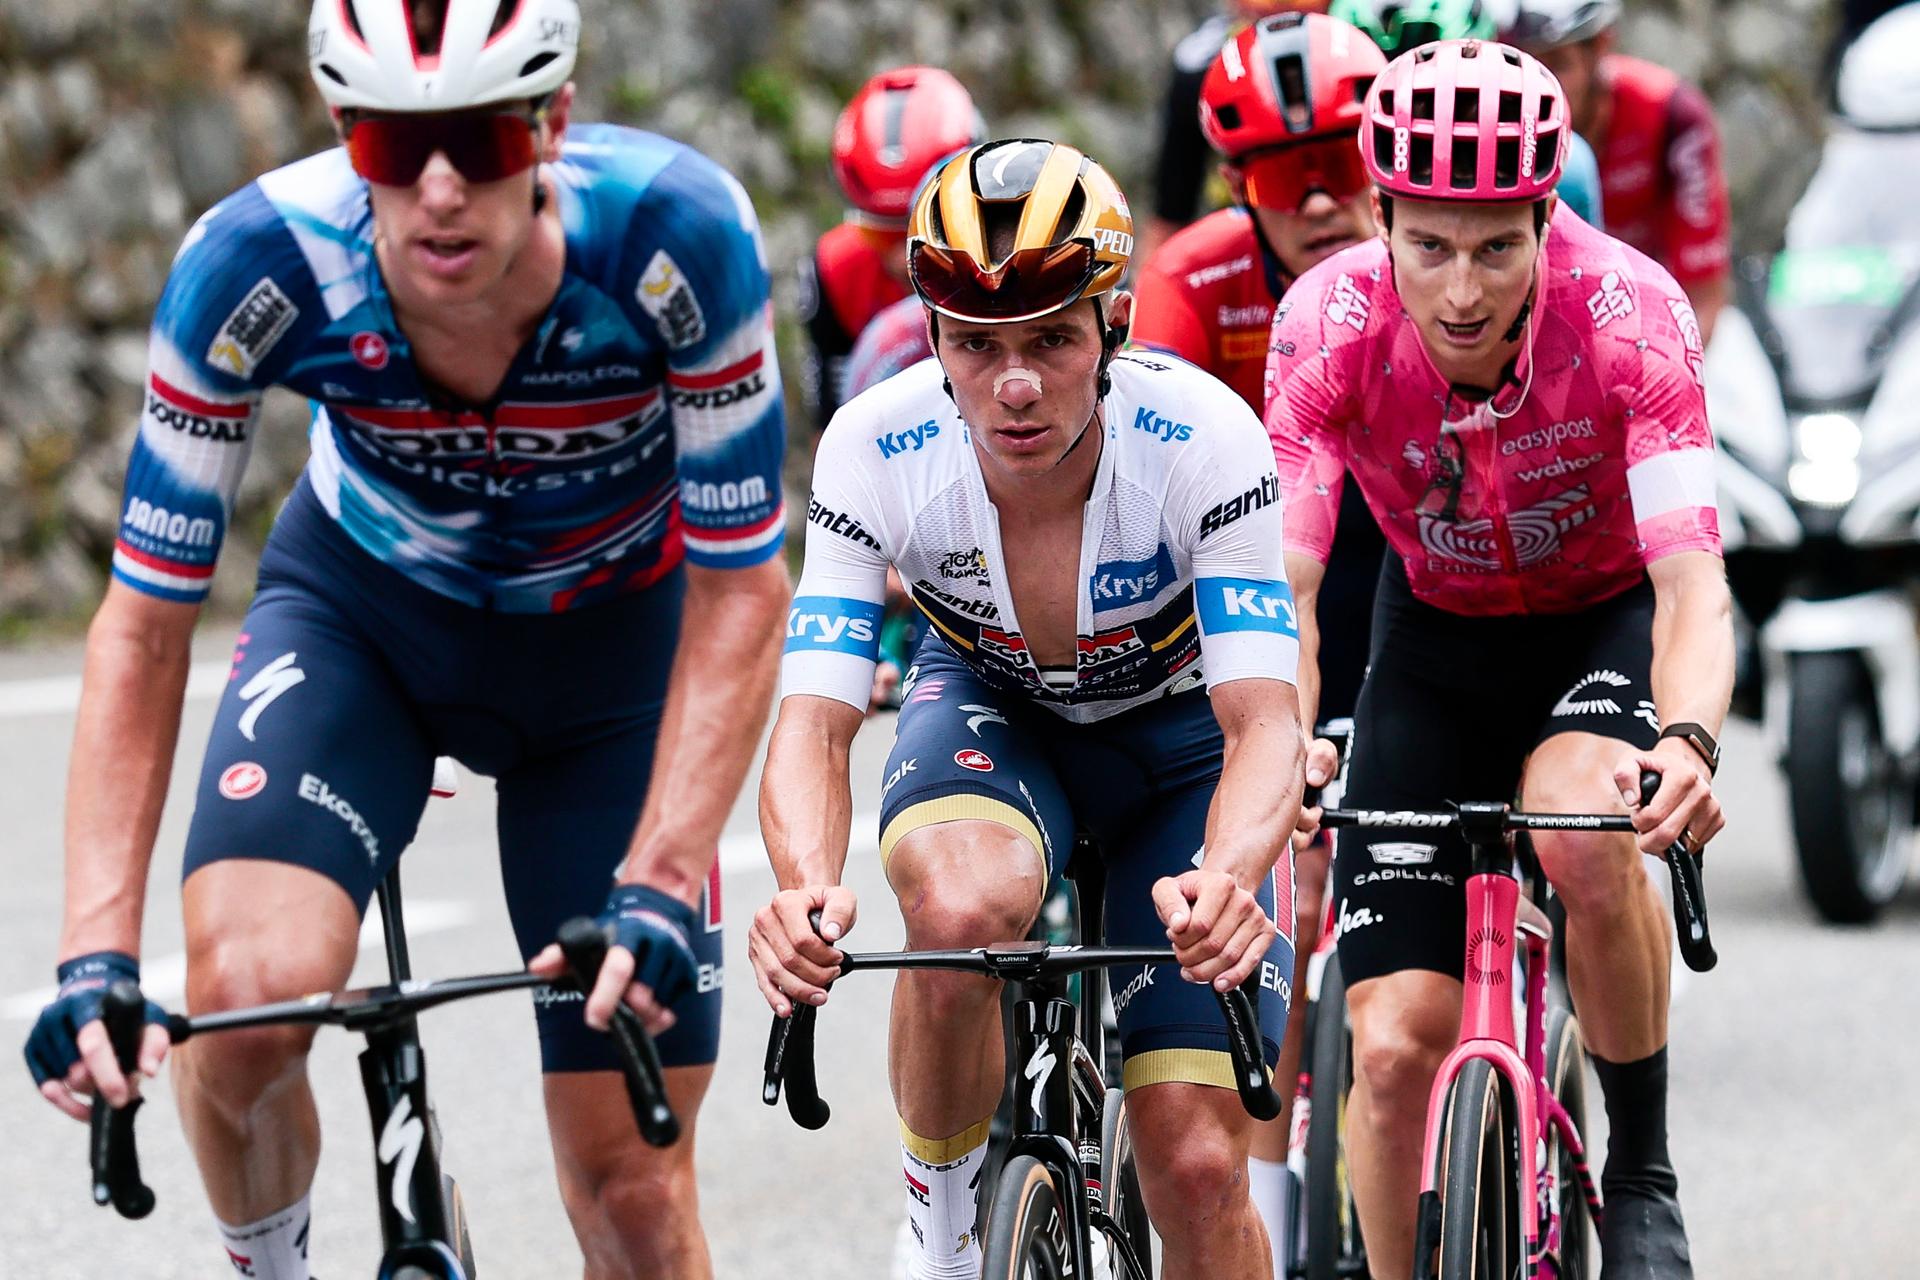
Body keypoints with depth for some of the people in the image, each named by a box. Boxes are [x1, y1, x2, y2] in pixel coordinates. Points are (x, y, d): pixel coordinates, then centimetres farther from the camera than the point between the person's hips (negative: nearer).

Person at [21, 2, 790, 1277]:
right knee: (247, 992, -28)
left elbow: (738, 595, -23)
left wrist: (657, 888, -34)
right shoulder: (257, 264, -31)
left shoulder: (676, 237, -34)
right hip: (361, 611, 0)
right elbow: (146, 621, -23)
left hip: (607, 638, 0)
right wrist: (97, 955, -32)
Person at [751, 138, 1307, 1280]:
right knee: (963, 907, -37)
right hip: (991, 708, 0)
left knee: (1198, 1171, -11)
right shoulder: (877, 451, -28)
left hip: (1178, 726, 0)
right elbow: (816, 721, -31)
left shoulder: (1204, 439, -32)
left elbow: (1263, 720, -37)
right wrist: (807, 890, -53)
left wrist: (1225, 878, -59)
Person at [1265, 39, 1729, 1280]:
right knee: (1394, 1044, -10)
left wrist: (1690, 740, -57)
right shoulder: (1330, 325, -26)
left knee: (1585, 831, -35)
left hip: (1607, 618, -2)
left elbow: (1691, 583, -37)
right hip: (1440, 635, 2)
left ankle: (1644, 1171, -12)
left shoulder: (1630, 313, -31)